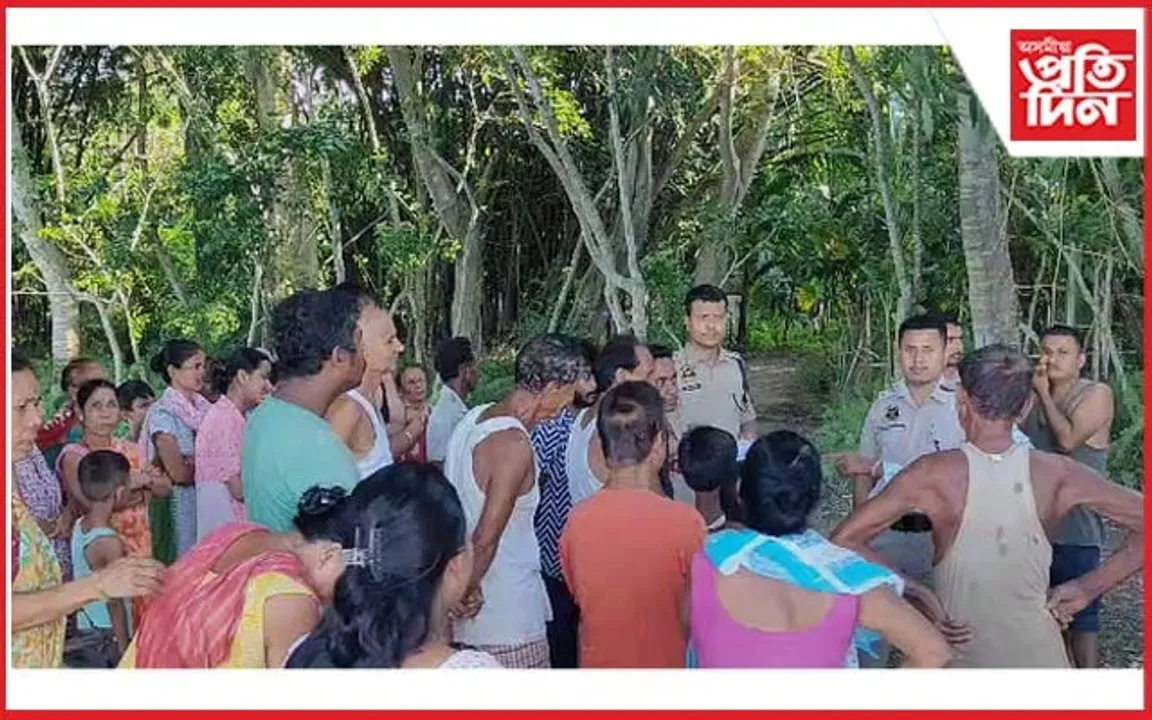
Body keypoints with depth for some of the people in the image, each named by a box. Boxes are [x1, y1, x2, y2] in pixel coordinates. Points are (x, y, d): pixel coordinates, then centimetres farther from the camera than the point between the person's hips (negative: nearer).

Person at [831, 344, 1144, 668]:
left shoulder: (933, 475, -16)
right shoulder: (1057, 474, -9)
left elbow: (843, 540, -16)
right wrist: (1088, 588, 1)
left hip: (960, 656, -2)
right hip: (1038, 658, 2)